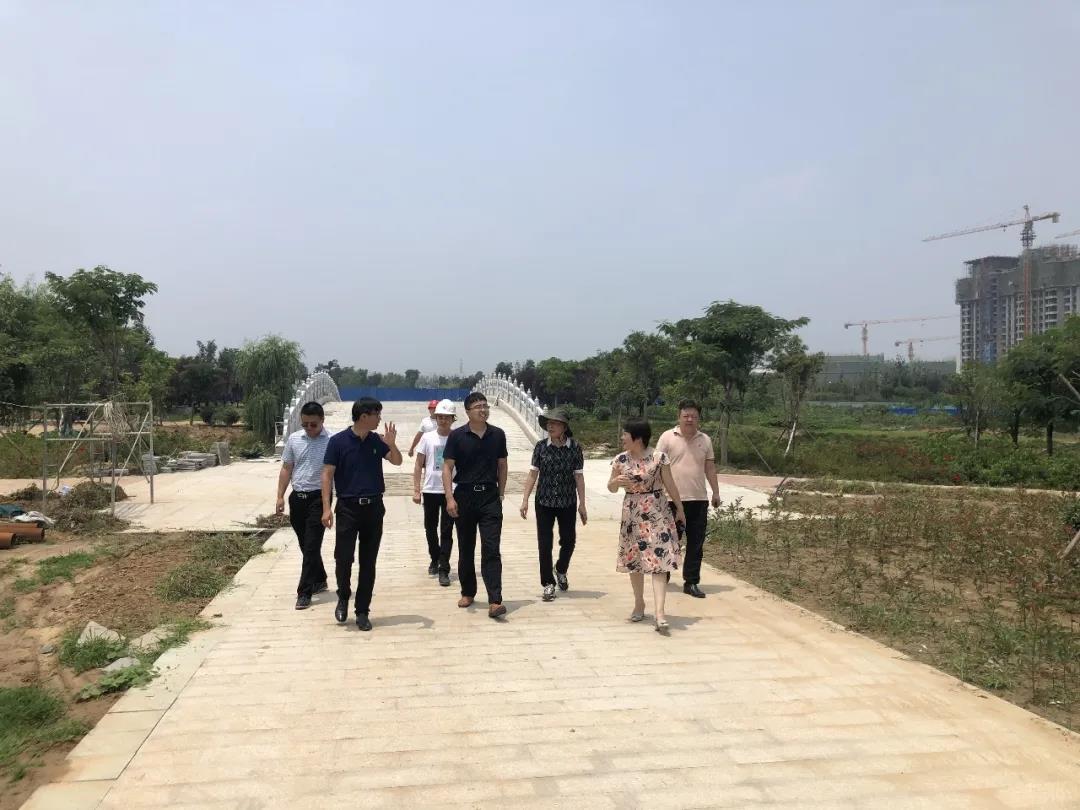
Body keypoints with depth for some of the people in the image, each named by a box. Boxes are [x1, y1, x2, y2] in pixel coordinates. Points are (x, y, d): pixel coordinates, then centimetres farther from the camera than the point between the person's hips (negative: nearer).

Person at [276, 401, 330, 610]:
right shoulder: (293, 439, 5)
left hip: (318, 498, -5)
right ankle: (319, 580, 34)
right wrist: (280, 496, 7)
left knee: (311, 546, -6)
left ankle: (304, 592, -2)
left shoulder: (331, 442, -10)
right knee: (305, 545, 16)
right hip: (297, 497, 5)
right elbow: (286, 469, 12)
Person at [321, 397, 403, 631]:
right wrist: (326, 508, -13)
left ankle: (362, 611, 16)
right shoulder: (338, 441, -6)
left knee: (368, 562, 6)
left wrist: (392, 444, -10)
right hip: (348, 507, -3)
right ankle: (343, 598, 23)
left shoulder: (377, 440, 5)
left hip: (373, 507, 3)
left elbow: (397, 462, 11)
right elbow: (327, 474, -6)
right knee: (343, 558, -6)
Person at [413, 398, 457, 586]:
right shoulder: (428, 438, 1)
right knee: (430, 528, 13)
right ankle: (435, 560, 35)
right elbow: (419, 465, 5)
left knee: (446, 531, -1)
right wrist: (416, 490, 0)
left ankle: (443, 570, 2)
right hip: (430, 490, 2)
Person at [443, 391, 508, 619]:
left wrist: (501, 494, 10)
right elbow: (447, 468, -4)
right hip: (464, 496, 0)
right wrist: (450, 498, -13)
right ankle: (468, 592, 28)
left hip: (490, 497, 0)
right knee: (466, 549, 12)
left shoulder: (498, 435, 3)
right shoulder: (457, 436, -3)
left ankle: (495, 601, -10)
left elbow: (502, 466, 12)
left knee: (491, 549, -7)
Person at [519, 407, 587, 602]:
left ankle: (560, 570, 39)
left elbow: (579, 477, -2)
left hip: (568, 503, 0)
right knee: (545, 543, 1)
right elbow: (533, 474, 1)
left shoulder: (574, 447, -5)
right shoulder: (541, 446, -2)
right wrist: (525, 500, -4)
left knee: (569, 540, 10)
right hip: (544, 501, 0)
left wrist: (582, 504, -2)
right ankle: (548, 584, 13)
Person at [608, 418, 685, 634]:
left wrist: (680, 509, 10)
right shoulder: (620, 460, 1)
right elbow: (611, 488, 10)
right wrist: (616, 481, -13)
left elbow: (670, 485, 1)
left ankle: (659, 613, -15)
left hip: (656, 513, -4)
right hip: (632, 515, 4)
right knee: (633, 560, 11)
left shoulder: (659, 458, -9)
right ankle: (639, 604, 30)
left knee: (658, 560, -11)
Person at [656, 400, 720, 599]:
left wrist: (716, 492, 12)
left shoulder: (705, 440, 10)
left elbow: (710, 467, 15)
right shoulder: (667, 437, -2)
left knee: (696, 544, 6)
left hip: (699, 500, 4)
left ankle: (691, 582, 15)